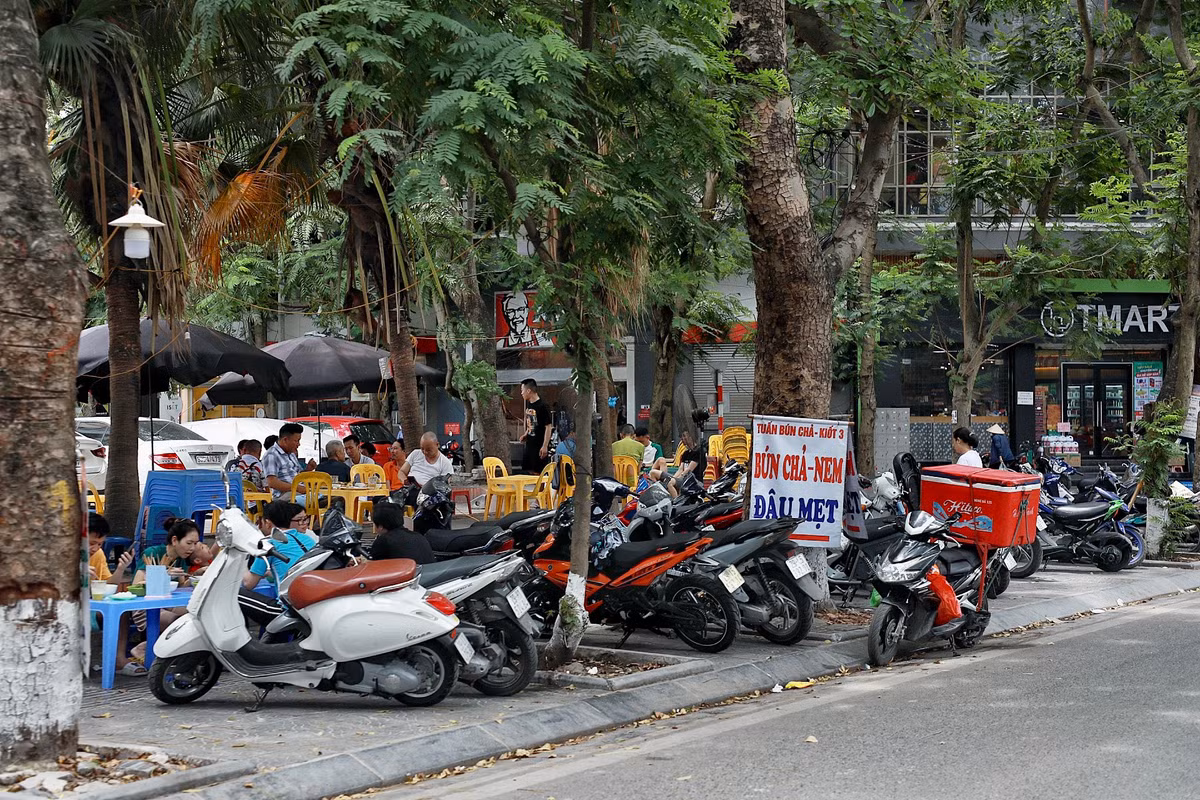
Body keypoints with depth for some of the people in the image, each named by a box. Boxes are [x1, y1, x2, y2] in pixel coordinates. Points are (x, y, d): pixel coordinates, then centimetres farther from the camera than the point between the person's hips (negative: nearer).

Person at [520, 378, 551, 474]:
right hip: (530, 444, 9)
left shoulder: (542, 406, -16)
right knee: (528, 470, 11)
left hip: (540, 446, -9)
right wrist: (526, 435, 9)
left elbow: (548, 427, -17)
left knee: (538, 472, -5)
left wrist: (545, 446, -20)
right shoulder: (528, 404, 9)